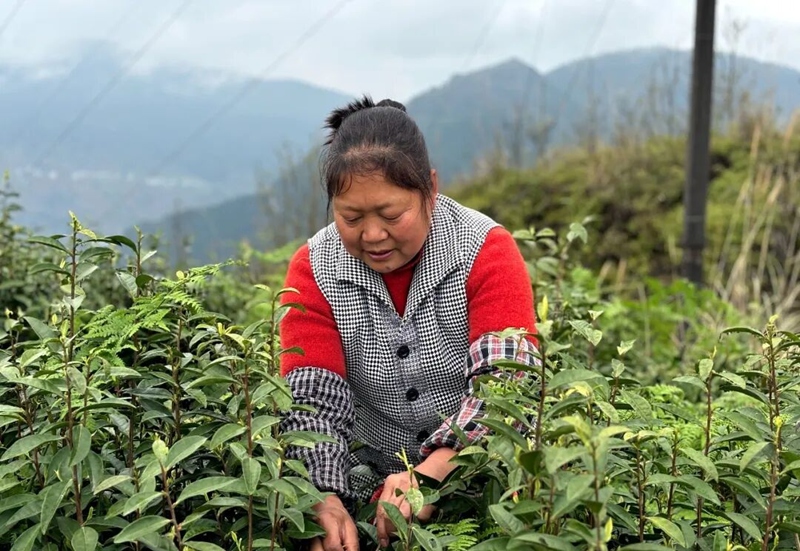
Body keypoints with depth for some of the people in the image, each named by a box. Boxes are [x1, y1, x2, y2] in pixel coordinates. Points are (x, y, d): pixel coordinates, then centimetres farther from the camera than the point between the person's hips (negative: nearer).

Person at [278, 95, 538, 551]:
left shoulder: (488, 251, -13)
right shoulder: (313, 270, -6)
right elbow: (311, 398, -13)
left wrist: (432, 474, -37)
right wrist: (325, 501, -30)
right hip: (372, 474, 2)